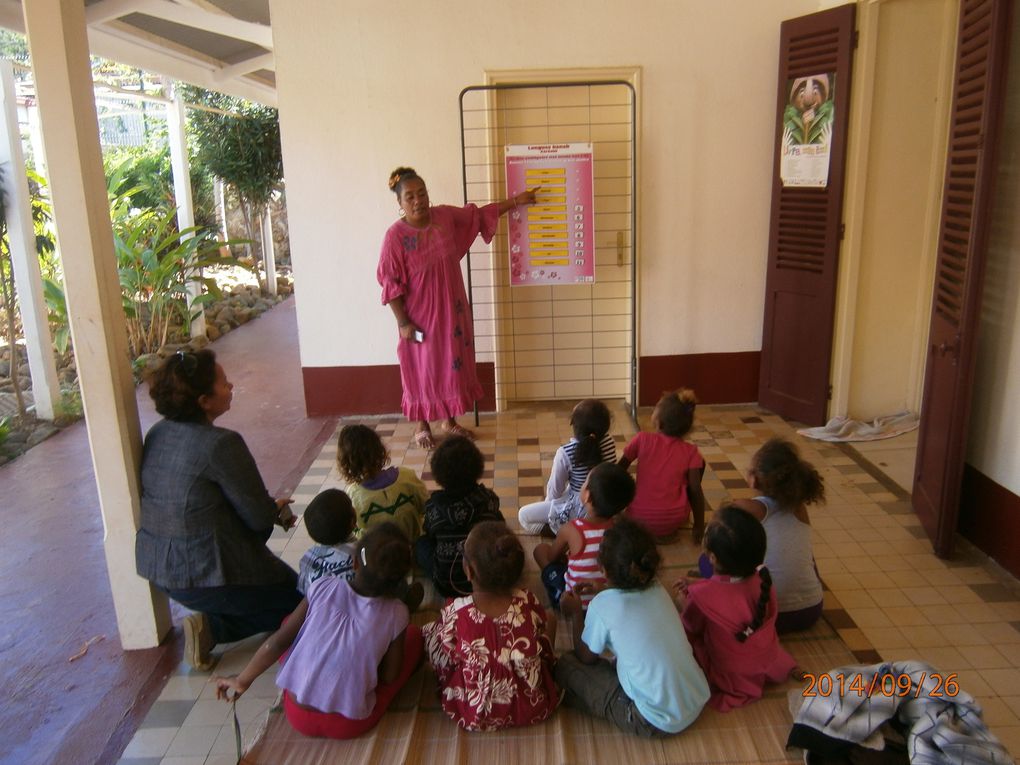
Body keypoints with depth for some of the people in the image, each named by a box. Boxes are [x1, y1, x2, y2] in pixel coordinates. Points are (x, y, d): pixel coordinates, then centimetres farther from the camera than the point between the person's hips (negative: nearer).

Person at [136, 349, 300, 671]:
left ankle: (208, 625, 6)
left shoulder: (157, 434, 2)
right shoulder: (221, 443, -24)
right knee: (301, 599, 13)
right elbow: (259, 516, -18)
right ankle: (213, 628, -3)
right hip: (209, 572, -8)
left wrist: (270, 510, 13)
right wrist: (276, 508, 6)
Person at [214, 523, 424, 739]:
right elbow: (389, 678, -5)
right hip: (350, 725, -2)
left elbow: (279, 641, -8)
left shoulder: (323, 587, -15)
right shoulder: (396, 615, -17)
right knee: (413, 634, 11)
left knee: (292, 623, 22)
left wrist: (242, 680, 7)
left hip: (298, 716, 2)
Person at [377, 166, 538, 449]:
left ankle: (450, 420, 31)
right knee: (422, 370, 7)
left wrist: (516, 201, 13)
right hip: (420, 315, -5)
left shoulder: (445, 216, -4)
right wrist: (403, 322, -16)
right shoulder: (395, 236, -17)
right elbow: (390, 283, -15)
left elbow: (479, 214, 12)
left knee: (453, 365, 14)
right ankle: (422, 426, 25)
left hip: (451, 311, 5)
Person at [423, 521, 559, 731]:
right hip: (534, 709, 1)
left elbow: (443, 667, -11)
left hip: (474, 716, -1)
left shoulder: (455, 614, -27)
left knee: (429, 630, 12)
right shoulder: (530, 605, -21)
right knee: (551, 621, 20)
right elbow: (545, 655, -4)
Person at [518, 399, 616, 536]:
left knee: (524, 515, 6)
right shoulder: (609, 441, -16)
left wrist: (548, 501, 7)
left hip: (581, 511, -6)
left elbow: (555, 491, -13)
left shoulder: (565, 453, -29)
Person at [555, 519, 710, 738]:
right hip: (698, 704, 6)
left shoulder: (602, 606, -16)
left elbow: (586, 657, 2)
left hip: (659, 724, -6)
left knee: (566, 666, 3)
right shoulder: (658, 591, -1)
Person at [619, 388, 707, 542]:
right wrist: (699, 526, 7)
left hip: (639, 519, 1)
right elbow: (696, 491, -5)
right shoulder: (690, 451, -5)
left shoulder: (642, 440, -4)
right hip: (673, 521, -1)